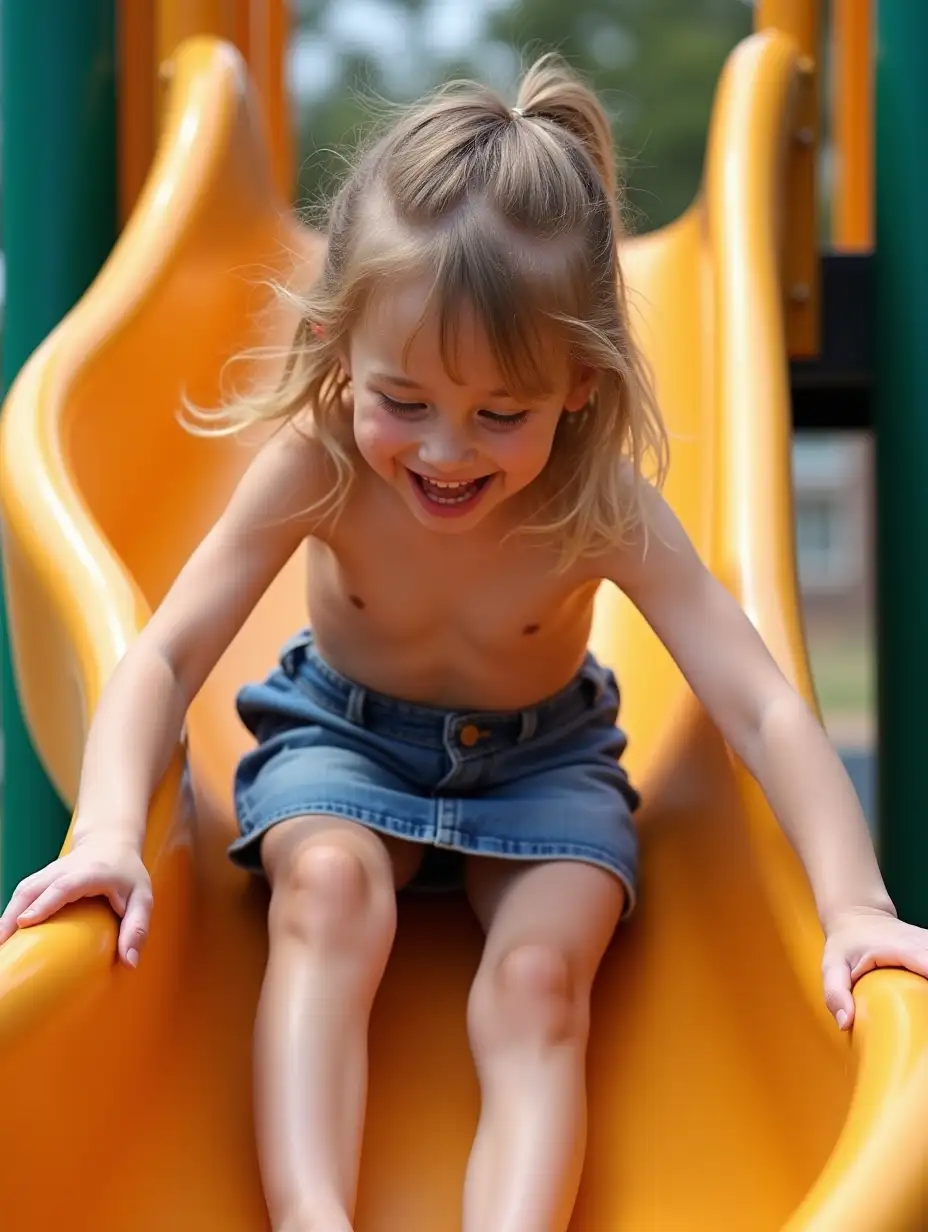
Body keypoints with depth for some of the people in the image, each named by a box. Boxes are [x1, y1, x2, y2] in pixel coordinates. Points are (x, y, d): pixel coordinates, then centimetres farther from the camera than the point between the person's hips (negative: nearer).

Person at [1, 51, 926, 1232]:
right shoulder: (317, 465, -26)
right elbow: (167, 656, -24)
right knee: (328, 880, -32)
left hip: (541, 759, 0)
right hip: (343, 735, 0)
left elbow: (763, 708, -30)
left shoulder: (603, 505, -27)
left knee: (539, 976, -26)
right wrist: (108, 832, -41)